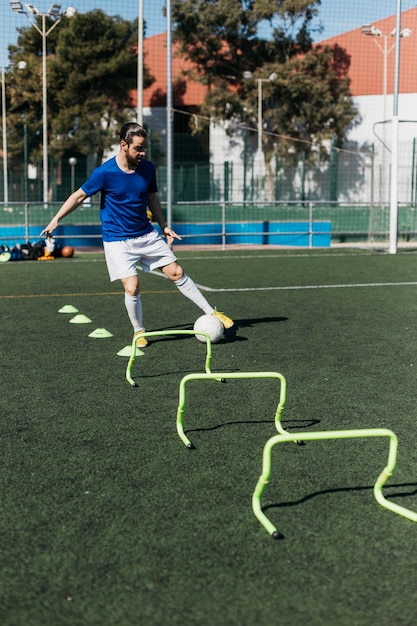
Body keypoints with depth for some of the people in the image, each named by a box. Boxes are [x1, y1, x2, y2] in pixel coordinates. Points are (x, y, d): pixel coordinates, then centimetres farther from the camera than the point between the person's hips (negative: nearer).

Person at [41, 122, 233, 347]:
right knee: (132, 288, -13)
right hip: (117, 241, -4)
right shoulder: (105, 172, -16)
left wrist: (164, 225, 10)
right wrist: (56, 219, -9)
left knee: (177, 273, 4)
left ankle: (211, 313, 15)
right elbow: (79, 195, -5)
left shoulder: (148, 168, -3)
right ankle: (138, 332, 12)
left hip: (147, 234, 4)